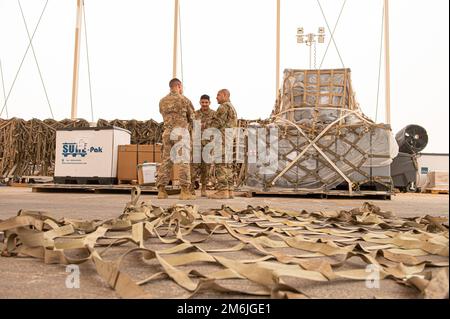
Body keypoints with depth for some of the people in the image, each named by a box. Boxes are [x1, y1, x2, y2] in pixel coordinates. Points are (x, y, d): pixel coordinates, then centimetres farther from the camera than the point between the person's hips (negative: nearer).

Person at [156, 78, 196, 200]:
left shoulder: (162, 101, 13)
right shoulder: (184, 99, 0)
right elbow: (191, 117, 7)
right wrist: (188, 126, 27)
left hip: (167, 132, 5)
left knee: (166, 160, 6)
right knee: (184, 161, -4)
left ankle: (161, 190, 5)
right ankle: (185, 191, -8)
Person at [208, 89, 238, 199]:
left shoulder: (224, 106, -7)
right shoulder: (232, 108, 25)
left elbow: (217, 123, -14)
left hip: (222, 138, -10)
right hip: (230, 139, 10)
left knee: (220, 164, -11)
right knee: (227, 165, 7)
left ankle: (222, 191, -14)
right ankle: (229, 190, 5)